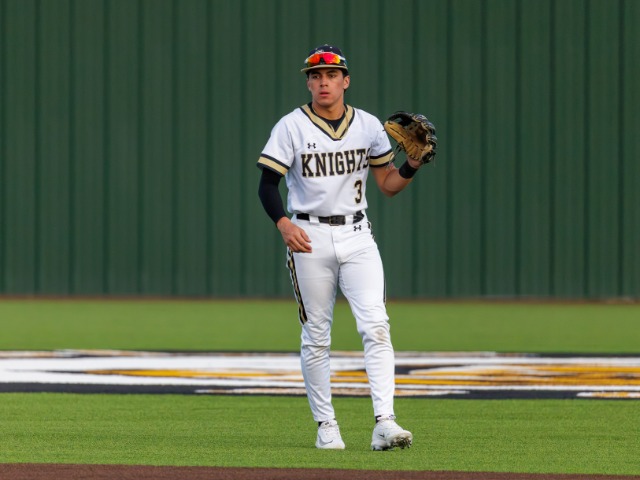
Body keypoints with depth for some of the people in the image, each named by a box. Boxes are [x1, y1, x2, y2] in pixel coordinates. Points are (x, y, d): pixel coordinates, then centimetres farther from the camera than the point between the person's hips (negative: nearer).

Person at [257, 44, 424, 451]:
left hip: (357, 236, 2)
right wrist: (283, 223, -21)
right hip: (309, 236, -1)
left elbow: (389, 185, 11)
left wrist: (412, 165, -9)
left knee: (376, 327, -12)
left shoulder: (369, 126, 7)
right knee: (316, 337, 3)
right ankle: (326, 425, 13)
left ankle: (384, 423, -18)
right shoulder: (291, 127, -1)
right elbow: (268, 184, -3)